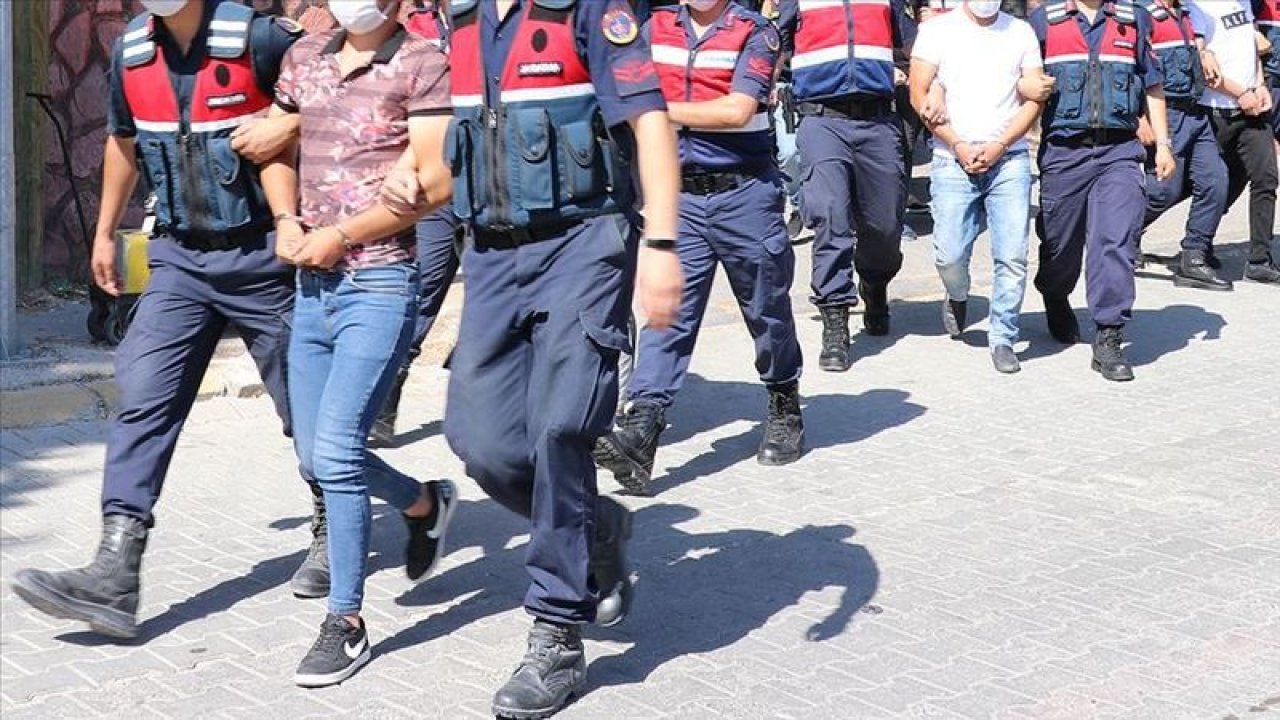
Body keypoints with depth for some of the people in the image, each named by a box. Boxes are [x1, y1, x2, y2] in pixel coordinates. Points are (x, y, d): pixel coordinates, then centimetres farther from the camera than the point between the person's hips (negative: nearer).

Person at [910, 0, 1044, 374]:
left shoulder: (1021, 32, 11)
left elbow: (1034, 97, 7)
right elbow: (919, 94, 0)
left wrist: (998, 146, -6)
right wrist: (958, 145, -8)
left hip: (1009, 159, 1)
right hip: (953, 160, -1)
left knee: (1012, 255, -7)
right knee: (950, 254, -7)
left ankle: (1003, 339, 7)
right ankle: (958, 298, 27)